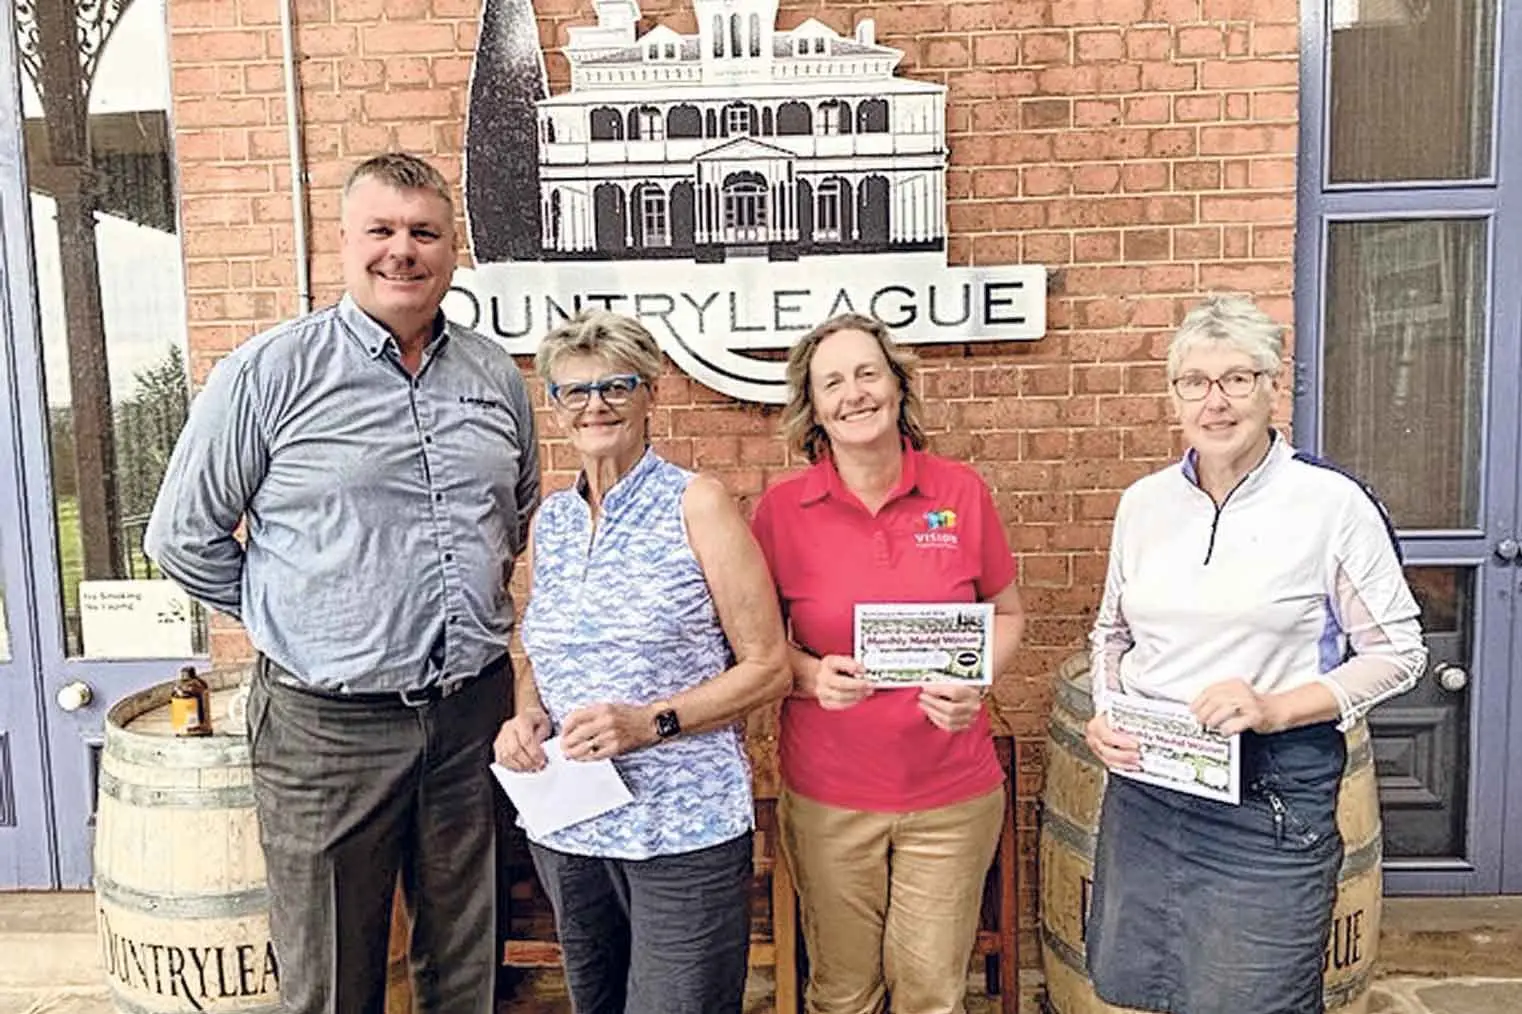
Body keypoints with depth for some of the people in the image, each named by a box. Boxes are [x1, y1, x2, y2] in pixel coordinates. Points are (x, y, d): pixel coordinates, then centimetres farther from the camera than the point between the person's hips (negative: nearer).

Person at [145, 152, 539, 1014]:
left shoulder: (497, 376, 6)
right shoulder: (270, 372, -7)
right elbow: (184, 537, -1)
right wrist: (297, 617, 2)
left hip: (475, 709, 4)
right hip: (329, 721, -3)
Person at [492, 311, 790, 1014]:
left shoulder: (696, 505, -8)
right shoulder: (550, 520, 7)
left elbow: (767, 667, -8)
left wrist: (652, 722, -19)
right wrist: (526, 717, -3)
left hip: (685, 829, -5)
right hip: (565, 829, 5)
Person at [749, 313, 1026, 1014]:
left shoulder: (961, 491, -4)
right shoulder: (781, 509, -6)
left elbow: (1006, 614, 8)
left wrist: (976, 681, -11)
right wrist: (811, 673, -16)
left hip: (952, 793, 1)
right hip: (828, 796, 0)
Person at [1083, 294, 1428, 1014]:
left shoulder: (1333, 503, -8)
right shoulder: (1143, 502, 4)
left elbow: (1397, 652, -4)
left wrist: (1277, 708, -17)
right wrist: (1104, 717, 0)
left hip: (1273, 795, -4)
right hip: (1143, 784, 4)